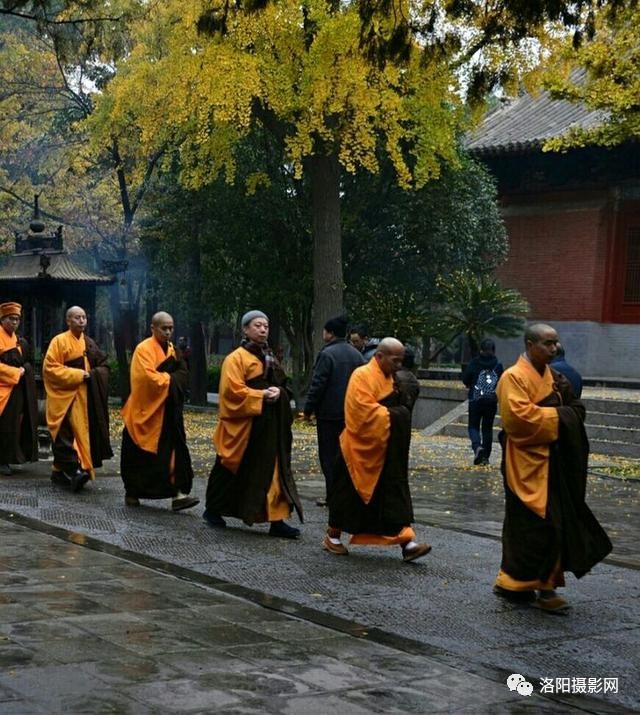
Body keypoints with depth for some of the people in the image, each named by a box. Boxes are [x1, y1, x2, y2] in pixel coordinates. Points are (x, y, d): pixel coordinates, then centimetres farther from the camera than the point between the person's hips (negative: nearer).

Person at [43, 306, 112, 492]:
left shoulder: (89, 343, 14)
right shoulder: (59, 341, -5)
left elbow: (102, 366, 23)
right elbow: (50, 367, -12)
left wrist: (94, 374, -1)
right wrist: (77, 375, -16)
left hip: (86, 397, 7)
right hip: (66, 395, -7)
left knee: (83, 432, 5)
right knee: (69, 432, -17)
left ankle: (61, 471, 12)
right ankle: (72, 469, -24)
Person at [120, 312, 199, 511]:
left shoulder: (170, 349, 13)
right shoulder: (144, 349, -11)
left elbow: (182, 374, 13)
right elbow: (148, 377, -22)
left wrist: (167, 378, -7)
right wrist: (170, 379, -10)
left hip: (167, 412, 6)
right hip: (145, 410, -6)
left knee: (174, 450, -6)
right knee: (139, 455, 4)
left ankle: (177, 493, -10)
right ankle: (131, 493, 19)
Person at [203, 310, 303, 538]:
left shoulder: (269, 358, 16)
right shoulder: (236, 358, -7)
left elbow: (280, 384, 20)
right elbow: (232, 390, -17)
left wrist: (278, 392, -3)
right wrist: (262, 395, -20)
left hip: (269, 427, 7)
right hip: (243, 426, -7)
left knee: (273, 472, 0)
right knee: (232, 473, 5)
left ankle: (277, 520, -1)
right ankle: (213, 511, 22)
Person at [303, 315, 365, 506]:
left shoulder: (327, 354, -13)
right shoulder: (356, 355, 9)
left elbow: (317, 384, -15)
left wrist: (308, 409, -7)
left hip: (329, 413, -7)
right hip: (351, 413, 7)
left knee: (329, 455, -1)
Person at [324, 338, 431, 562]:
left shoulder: (387, 378, 12)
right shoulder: (363, 375, -15)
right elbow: (365, 410, -24)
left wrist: (398, 413, 3)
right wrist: (392, 416, -20)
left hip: (383, 453, 8)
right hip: (360, 449, -8)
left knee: (394, 495, 1)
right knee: (349, 496, 4)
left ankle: (407, 543, -3)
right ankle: (332, 537, 21)